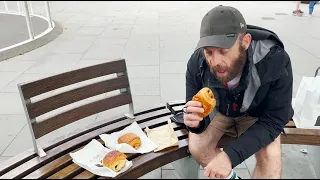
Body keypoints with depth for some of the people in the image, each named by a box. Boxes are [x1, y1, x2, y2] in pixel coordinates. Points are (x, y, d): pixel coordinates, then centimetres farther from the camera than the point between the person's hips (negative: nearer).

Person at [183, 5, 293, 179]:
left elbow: (273, 120, -28)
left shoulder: (276, 61, -33)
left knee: (271, 160, -23)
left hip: (255, 113, -1)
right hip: (216, 110, 1)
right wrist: (195, 122, -46)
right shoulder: (196, 63, -28)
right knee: (196, 147, -22)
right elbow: (200, 121, -19)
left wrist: (230, 155, -40)